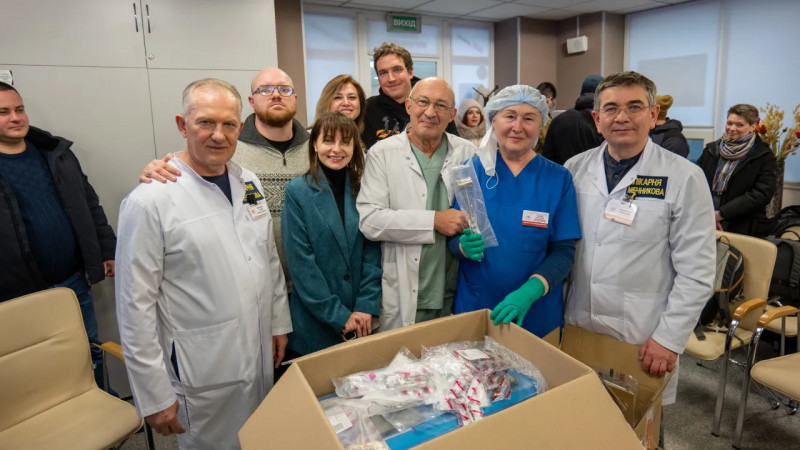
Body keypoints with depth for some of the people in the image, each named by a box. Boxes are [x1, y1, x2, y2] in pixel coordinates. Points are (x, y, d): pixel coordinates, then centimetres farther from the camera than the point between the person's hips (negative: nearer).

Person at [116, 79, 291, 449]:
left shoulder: (249, 182, 3)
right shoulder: (149, 200, -16)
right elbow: (135, 307, -14)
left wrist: (279, 322, 13)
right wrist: (154, 397, -11)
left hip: (261, 356, 6)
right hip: (202, 373, -5)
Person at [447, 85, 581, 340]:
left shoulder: (558, 179, -4)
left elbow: (564, 251, -8)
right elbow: (451, 235, 1)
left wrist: (528, 292, -23)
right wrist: (465, 246, -22)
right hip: (473, 308, 1)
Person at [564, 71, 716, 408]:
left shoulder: (684, 177, -7)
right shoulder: (575, 169, 1)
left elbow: (696, 272, -7)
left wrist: (669, 338, -10)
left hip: (643, 342, -2)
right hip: (577, 330, 3)